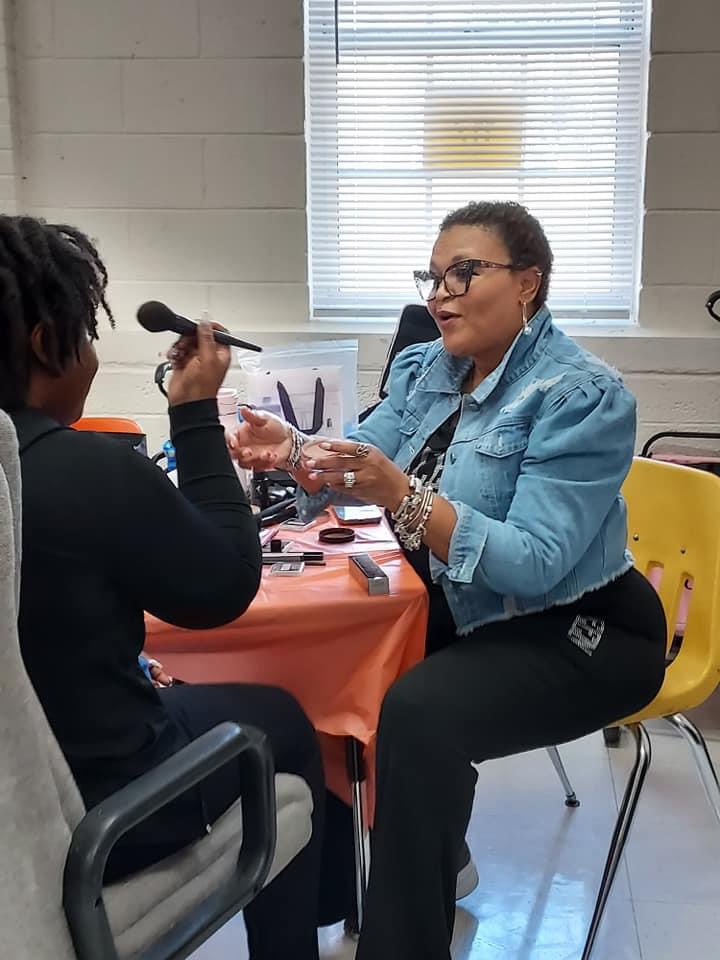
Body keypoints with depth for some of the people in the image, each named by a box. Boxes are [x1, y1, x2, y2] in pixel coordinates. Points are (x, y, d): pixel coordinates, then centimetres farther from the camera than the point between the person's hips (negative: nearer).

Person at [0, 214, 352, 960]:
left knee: (175, 694, 30)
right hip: (87, 816, -7)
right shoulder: (87, 469, -28)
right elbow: (230, 584, -13)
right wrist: (197, 415, -8)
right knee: (278, 722, 18)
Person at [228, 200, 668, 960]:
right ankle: (431, 854, 21)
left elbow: (534, 563, -29)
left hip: (576, 633, -8)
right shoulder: (422, 369, 3)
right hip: (463, 609, 8)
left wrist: (403, 496, -39)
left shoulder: (582, 397, -21)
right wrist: (292, 453, -20)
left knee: (419, 714, -30)